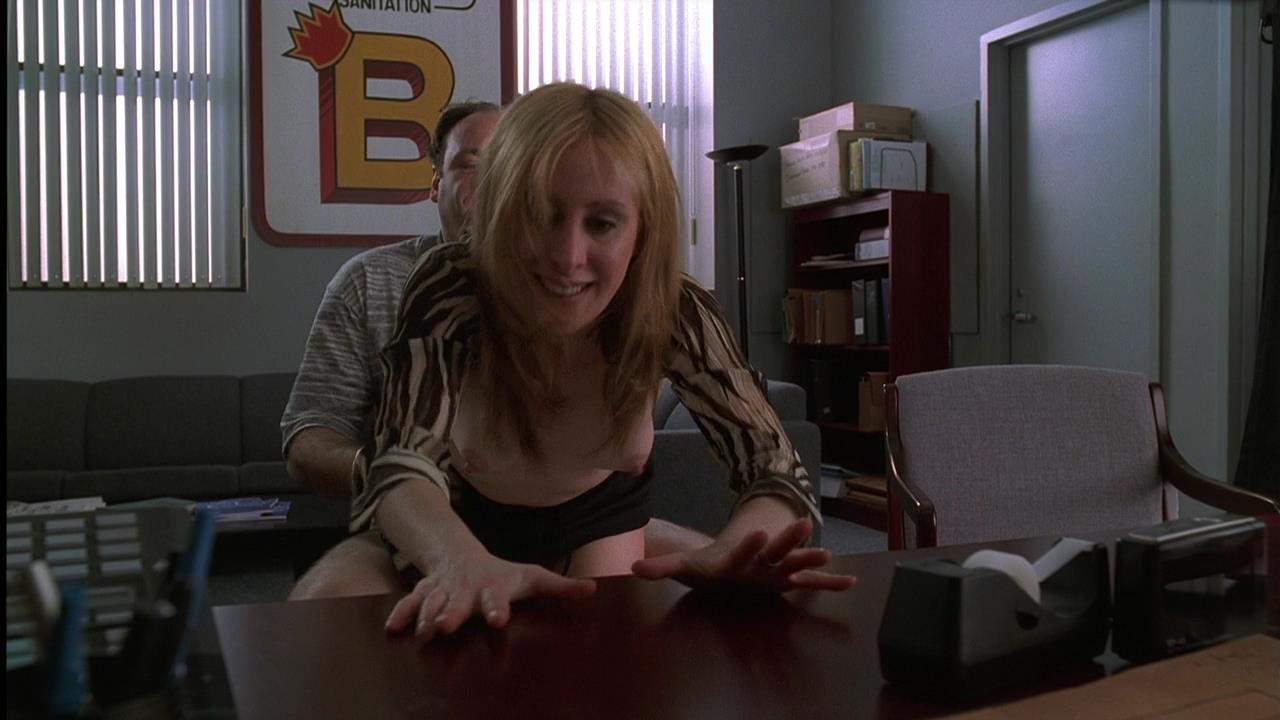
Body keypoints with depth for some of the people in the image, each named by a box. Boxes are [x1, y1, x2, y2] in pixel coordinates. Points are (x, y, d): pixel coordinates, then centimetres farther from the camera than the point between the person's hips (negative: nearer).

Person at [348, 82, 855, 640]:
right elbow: (402, 467, -38)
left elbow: (777, 469, -28)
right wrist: (467, 564, -61)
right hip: (463, 520, 0)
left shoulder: (673, 312, -28)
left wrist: (731, 551, -52)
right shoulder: (449, 288, -31)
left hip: (596, 518, 1)